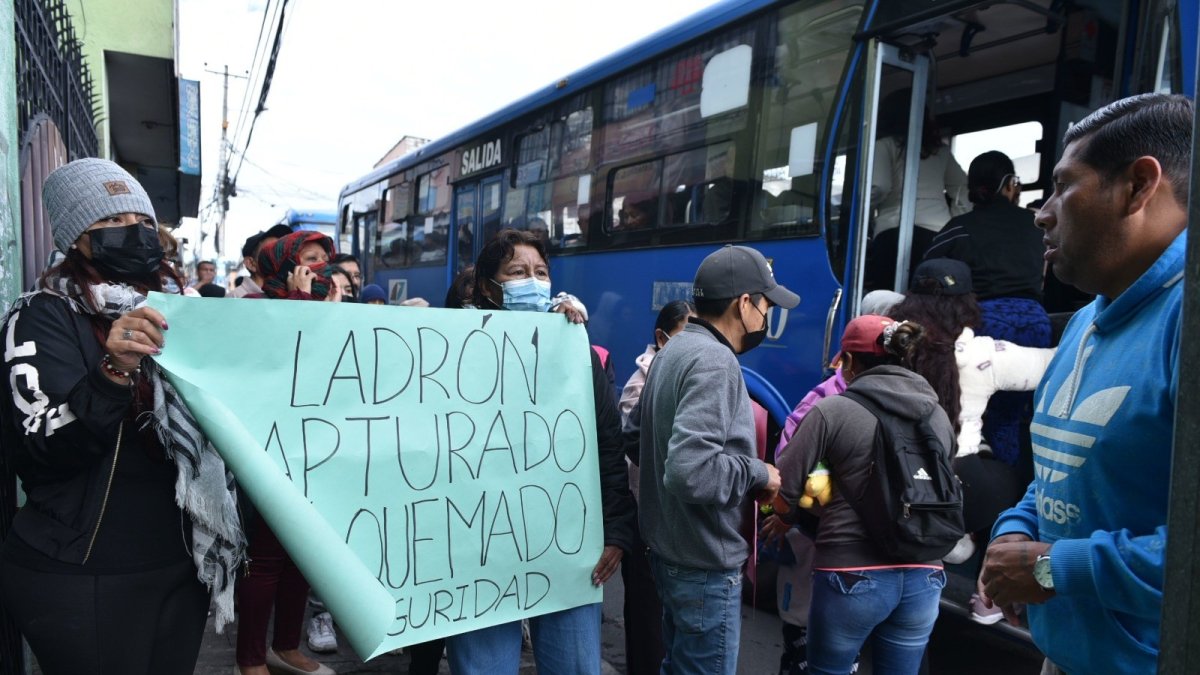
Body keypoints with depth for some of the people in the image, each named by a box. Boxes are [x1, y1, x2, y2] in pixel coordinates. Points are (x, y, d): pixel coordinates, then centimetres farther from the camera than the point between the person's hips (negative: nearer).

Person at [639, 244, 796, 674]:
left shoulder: (674, 349, 7)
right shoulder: (714, 360, -22)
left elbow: (637, 437, 18)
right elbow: (691, 471, -35)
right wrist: (758, 473, -17)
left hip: (670, 550, 9)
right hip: (705, 563, -9)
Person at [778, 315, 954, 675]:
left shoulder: (833, 410, -10)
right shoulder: (939, 416, 6)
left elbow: (783, 490, -9)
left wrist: (787, 519, 14)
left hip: (852, 575, -4)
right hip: (923, 578, 5)